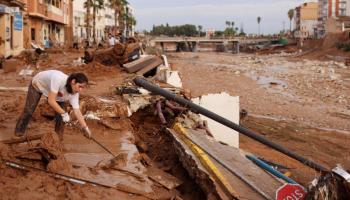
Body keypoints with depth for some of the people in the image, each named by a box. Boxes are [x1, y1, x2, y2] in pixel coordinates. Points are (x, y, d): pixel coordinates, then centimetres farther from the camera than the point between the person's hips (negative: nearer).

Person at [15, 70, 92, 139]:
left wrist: (85, 128, -30)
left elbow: (77, 111, -27)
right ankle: (19, 132, 27)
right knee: (28, 110, 3)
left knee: (61, 111, -8)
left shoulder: (74, 93, -29)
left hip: (54, 89, 4)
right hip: (37, 84, -4)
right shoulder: (58, 79, -47)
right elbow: (51, 101, -45)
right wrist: (64, 113, -40)